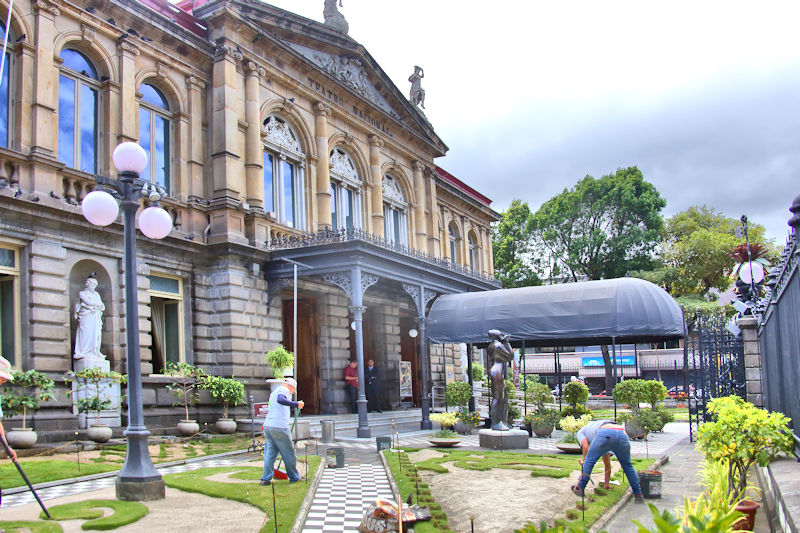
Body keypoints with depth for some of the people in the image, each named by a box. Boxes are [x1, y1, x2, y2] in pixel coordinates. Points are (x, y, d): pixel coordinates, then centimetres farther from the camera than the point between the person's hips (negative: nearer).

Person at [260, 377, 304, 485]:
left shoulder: (274, 392, 25)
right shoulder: (284, 390, -3)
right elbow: (281, 400, -26)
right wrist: (296, 404, -29)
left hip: (267, 425, 8)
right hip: (279, 427, -8)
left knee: (270, 453, 11)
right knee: (289, 454, 5)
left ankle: (265, 479, 7)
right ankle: (294, 477, 15)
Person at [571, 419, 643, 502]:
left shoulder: (581, 432, 34)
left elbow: (586, 447, 10)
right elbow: (607, 463, 47)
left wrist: (584, 460, 27)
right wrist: (607, 483, 52)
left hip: (605, 433, -5)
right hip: (623, 434, 5)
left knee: (589, 461, 16)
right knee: (627, 466, 26)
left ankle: (579, 488, 22)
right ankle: (638, 494, 27)